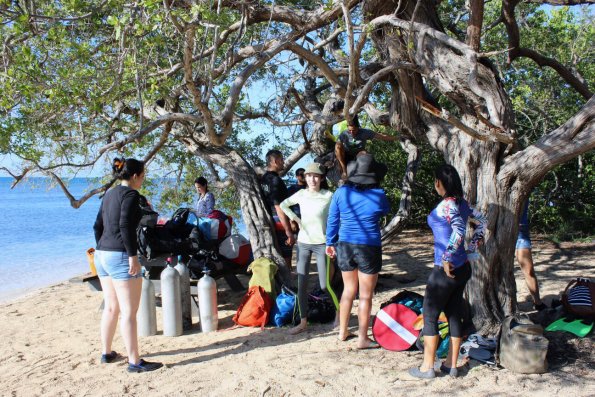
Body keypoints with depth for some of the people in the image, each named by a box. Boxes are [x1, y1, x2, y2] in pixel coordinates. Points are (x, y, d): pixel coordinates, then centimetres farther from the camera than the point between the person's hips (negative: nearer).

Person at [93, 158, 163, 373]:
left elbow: (98, 226, 18)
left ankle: (106, 353, 29)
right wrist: (133, 255, -20)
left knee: (111, 307, 19)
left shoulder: (109, 194, 15)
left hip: (102, 255, 9)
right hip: (120, 256, -9)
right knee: (129, 312, -5)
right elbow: (126, 225, -22)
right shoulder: (131, 194, -10)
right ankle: (135, 362, -1)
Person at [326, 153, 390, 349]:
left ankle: (342, 332, 31)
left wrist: (330, 243, 16)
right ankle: (362, 339, 15)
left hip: (345, 246, 4)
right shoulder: (378, 196, -12)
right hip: (369, 248, -4)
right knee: (365, 296, 7)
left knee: (348, 290, 21)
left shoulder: (341, 192, -6)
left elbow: (332, 220, 4)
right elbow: (385, 211, 10)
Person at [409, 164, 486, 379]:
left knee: (430, 315, 2)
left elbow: (459, 229, -31)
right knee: (454, 315, 14)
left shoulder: (446, 205, -17)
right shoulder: (462, 203, 9)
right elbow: (482, 223, 18)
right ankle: (451, 365, 22)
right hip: (462, 268, 9)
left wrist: (446, 259, -24)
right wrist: (471, 249, 15)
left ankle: (427, 367, 9)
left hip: (445, 270, -9)